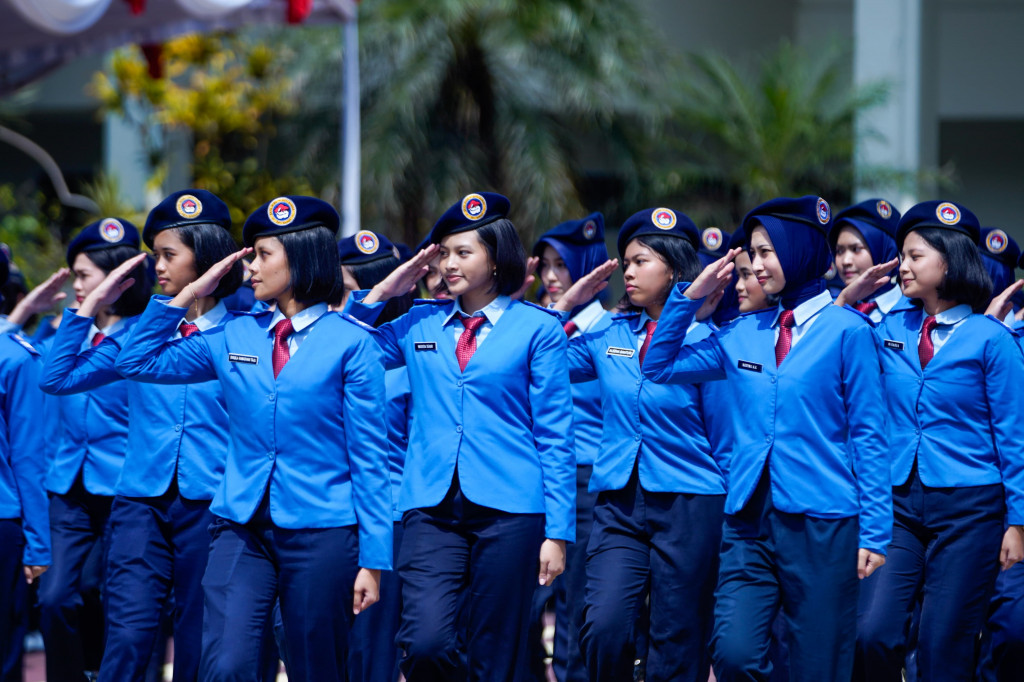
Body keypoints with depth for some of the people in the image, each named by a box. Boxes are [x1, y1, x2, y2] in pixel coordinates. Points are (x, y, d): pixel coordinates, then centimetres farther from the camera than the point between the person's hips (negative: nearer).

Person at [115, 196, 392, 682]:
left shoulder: (350, 342, -2)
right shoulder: (236, 336, 11)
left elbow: (369, 457, -3)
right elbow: (138, 362, 17)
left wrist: (373, 560, -7)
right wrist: (189, 294, 9)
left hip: (321, 532, -3)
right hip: (242, 531, 3)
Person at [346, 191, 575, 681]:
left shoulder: (537, 328, 3)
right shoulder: (421, 324, 13)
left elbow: (555, 435, 2)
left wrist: (558, 532, -4)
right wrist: (382, 291, 7)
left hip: (508, 510, -2)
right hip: (432, 509, 2)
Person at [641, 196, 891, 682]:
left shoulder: (845, 330, -3)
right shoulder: (745, 333, 11)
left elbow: (867, 436, -3)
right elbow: (659, 367, 19)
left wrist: (874, 532, -7)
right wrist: (690, 296, 8)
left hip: (822, 523, -4)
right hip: (750, 522, 4)